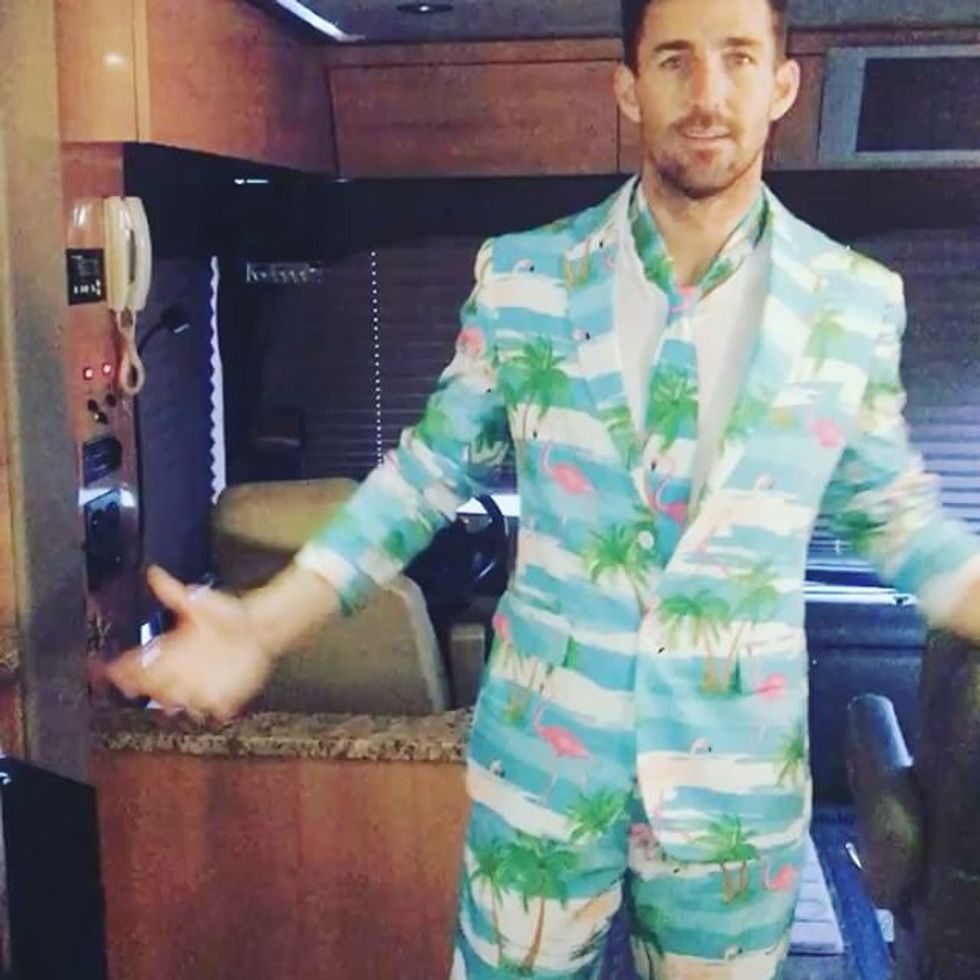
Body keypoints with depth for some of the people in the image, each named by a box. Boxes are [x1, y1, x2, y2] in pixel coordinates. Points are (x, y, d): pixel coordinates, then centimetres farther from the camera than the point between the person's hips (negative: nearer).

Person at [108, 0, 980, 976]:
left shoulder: (857, 301, -5)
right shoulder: (521, 278, -7)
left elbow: (894, 513, 7)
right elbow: (430, 469, 1)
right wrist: (262, 627, -6)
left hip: (738, 790, 1)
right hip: (541, 769, 0)